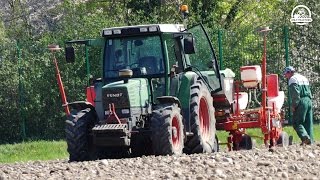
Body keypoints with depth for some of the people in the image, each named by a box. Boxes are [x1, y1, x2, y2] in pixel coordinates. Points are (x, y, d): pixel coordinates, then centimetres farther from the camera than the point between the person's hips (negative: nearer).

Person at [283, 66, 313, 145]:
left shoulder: (293, 79, -4)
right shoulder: (304, 78, 23)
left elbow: (295, 94, -15)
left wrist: (293, 105, -12)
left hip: (301, 103, -8)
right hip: (309, 101, 8)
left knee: (297, 123, -8)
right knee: (308, 123, 9)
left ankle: (305, 137, -26)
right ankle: (310, 140, 5)